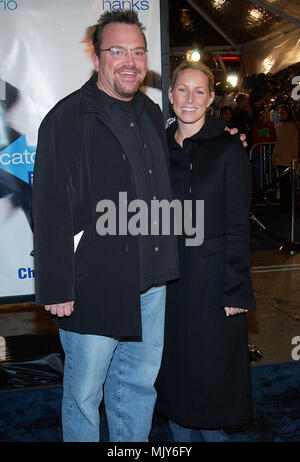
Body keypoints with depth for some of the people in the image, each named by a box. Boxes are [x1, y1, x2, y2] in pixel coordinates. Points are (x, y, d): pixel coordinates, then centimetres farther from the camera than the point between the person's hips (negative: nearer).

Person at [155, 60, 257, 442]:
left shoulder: (228, 147, -6)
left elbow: (238, 223, -9)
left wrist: (236, 291, -13)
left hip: (212, 275, -4)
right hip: (168, 276, 4)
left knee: (213, 366, 7)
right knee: (175, 364, 14)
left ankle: (213, 432, 29)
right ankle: (182, 436, 33)